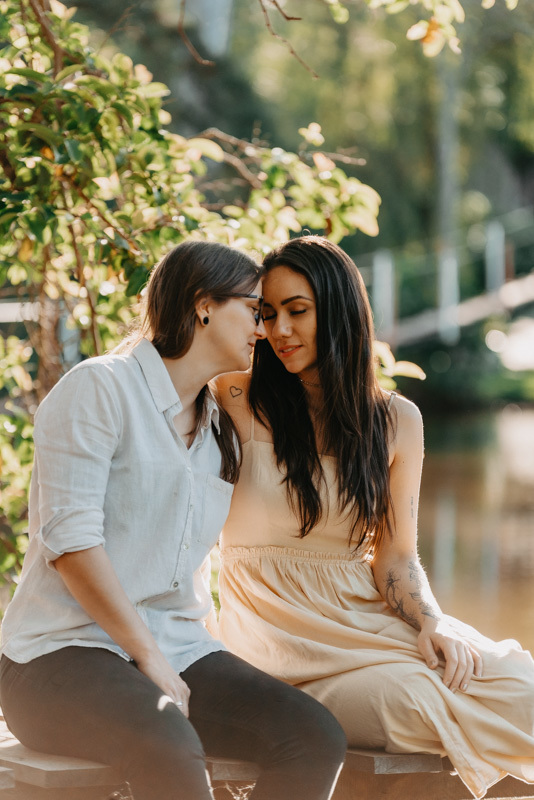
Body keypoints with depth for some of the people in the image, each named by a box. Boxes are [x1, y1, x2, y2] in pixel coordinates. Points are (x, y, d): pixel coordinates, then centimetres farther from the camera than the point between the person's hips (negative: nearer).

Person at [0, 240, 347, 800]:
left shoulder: (219, 430, 19)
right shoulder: (100, 387, -4)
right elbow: (71, 537, -14)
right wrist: (149, 658, -14)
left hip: (176, 649, 7)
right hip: (63, 650, -7)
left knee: (316, 738, -19)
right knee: (169, 749, -38)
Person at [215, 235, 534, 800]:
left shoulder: (397, 421, 7)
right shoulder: (240, 403, 0)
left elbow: (395, 556, 5)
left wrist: (432, 625, -12)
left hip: (364, 617, 3)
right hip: (275, 626, -2)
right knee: (410, 695, -28)